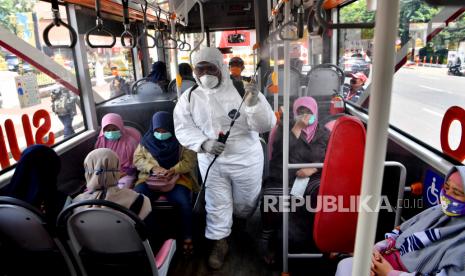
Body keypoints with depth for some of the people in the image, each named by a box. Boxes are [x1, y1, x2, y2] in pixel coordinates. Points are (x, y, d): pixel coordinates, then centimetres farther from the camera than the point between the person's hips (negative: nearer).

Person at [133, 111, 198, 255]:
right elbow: (137, 159, 7)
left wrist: (173, 170, -21)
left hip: (176, 178, -2)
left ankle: (187, 237, -13)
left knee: (184, 201, -32)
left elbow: (190, 161, -4)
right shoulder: (146, 140, 11)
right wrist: (153, 168, -12)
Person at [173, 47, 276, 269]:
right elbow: (182, 128, -5)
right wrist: (204, 143, -22)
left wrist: (254, 103, -35)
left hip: (246, 158, -1)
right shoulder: (189, 97, -4)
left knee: (245, 205, 16)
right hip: (211, 161, 2)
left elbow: (266, 125, -16)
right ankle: (219, 243, 37)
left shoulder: (242, 90, -12)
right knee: (216, 204, 13)